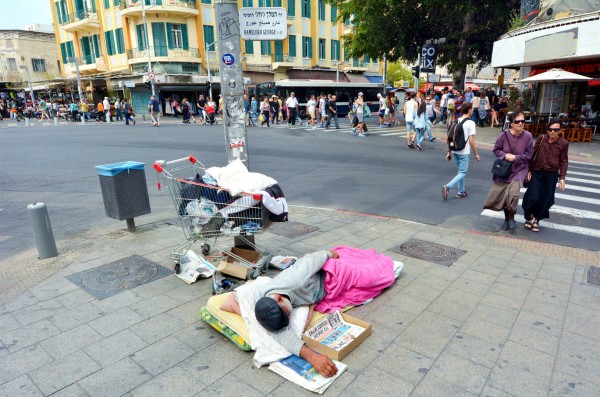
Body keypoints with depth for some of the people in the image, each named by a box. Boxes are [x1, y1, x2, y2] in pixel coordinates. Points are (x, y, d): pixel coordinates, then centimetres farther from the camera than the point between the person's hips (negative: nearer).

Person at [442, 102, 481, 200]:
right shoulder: (470, 123, -12)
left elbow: (448, 139, 7)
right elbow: (471, 141, -14)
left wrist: (449, 152, 15)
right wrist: (476, 154, -4)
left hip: (455, 151, 7)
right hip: (464, 152, -7)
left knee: (461, 171, 19)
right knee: (462, 173, 1)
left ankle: (461, 192, 25)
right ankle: (447, 187, -18)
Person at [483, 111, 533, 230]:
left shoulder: (527, 136, -12)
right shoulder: (504, 134, -11)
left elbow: (529, 154, -6)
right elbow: (496, 150, 0)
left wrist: (515, 158, -18)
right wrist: (505, 155, -17)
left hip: (520, 169, -2)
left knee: (513, 192, -21)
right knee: (500, 193, 8)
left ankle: (511, 217, 6)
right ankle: (506, 218, 32)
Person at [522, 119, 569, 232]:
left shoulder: (563, 143, -5)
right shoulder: (541, 139, -4)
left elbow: (564, 162, 2)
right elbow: (533, 154, 3)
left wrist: (562, 178, -3)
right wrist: (529, 170, 0)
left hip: (551, 175, 1)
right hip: (537, 172, 0)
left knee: (545, 199, 5)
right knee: (533, 197, -8)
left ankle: (536, 219, 27)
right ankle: (529, 217, 18)